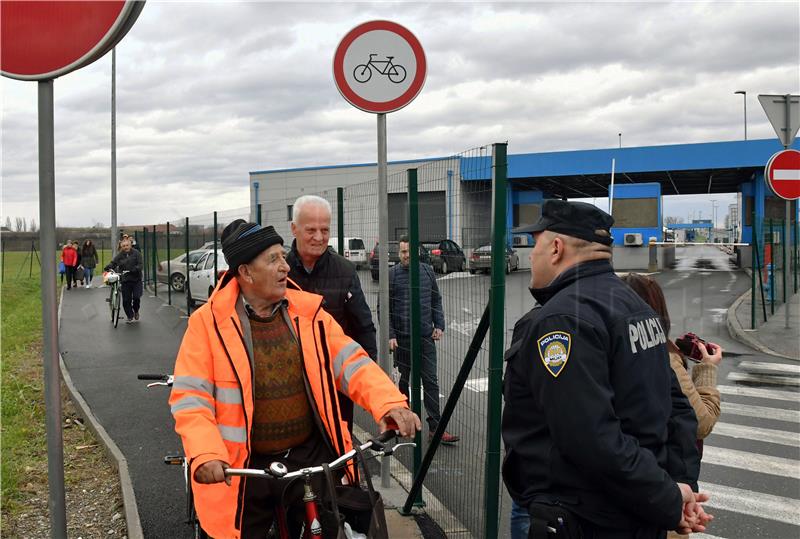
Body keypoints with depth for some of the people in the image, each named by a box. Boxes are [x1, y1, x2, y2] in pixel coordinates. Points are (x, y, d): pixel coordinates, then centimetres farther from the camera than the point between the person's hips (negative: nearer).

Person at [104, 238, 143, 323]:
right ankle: (130, 317, 20)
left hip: (136, 280, -2)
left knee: (136, 297, -8)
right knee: (126, 300, 2)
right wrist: (108, 267, -25)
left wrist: (134, 269, -24)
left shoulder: (136, 253, -2)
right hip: (125, 280, 2)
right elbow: (113, 263, -4)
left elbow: (140, 265, -7)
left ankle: (136, 312, 24)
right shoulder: (120, 255, 3)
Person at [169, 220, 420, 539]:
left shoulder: (308, 312, 1)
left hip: (312, 458, 2)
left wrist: (390, 404, -20)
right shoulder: (209, 322, -7)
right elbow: (189, 396, -11)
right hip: (243, 470, -2)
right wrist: (206, 455, -26)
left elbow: (350, 362, -3)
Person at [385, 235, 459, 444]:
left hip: (426, 336, 2)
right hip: (402, 337, -2)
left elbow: (436, 301, 14)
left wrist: (439, 325, 4)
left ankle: (435, 427, 0)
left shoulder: (427, 271, 6)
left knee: (431, 381, -1)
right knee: (403, 380, 11)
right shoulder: (391, 275, -3)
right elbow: (383, 309, -1)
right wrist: (390, 335, -8)